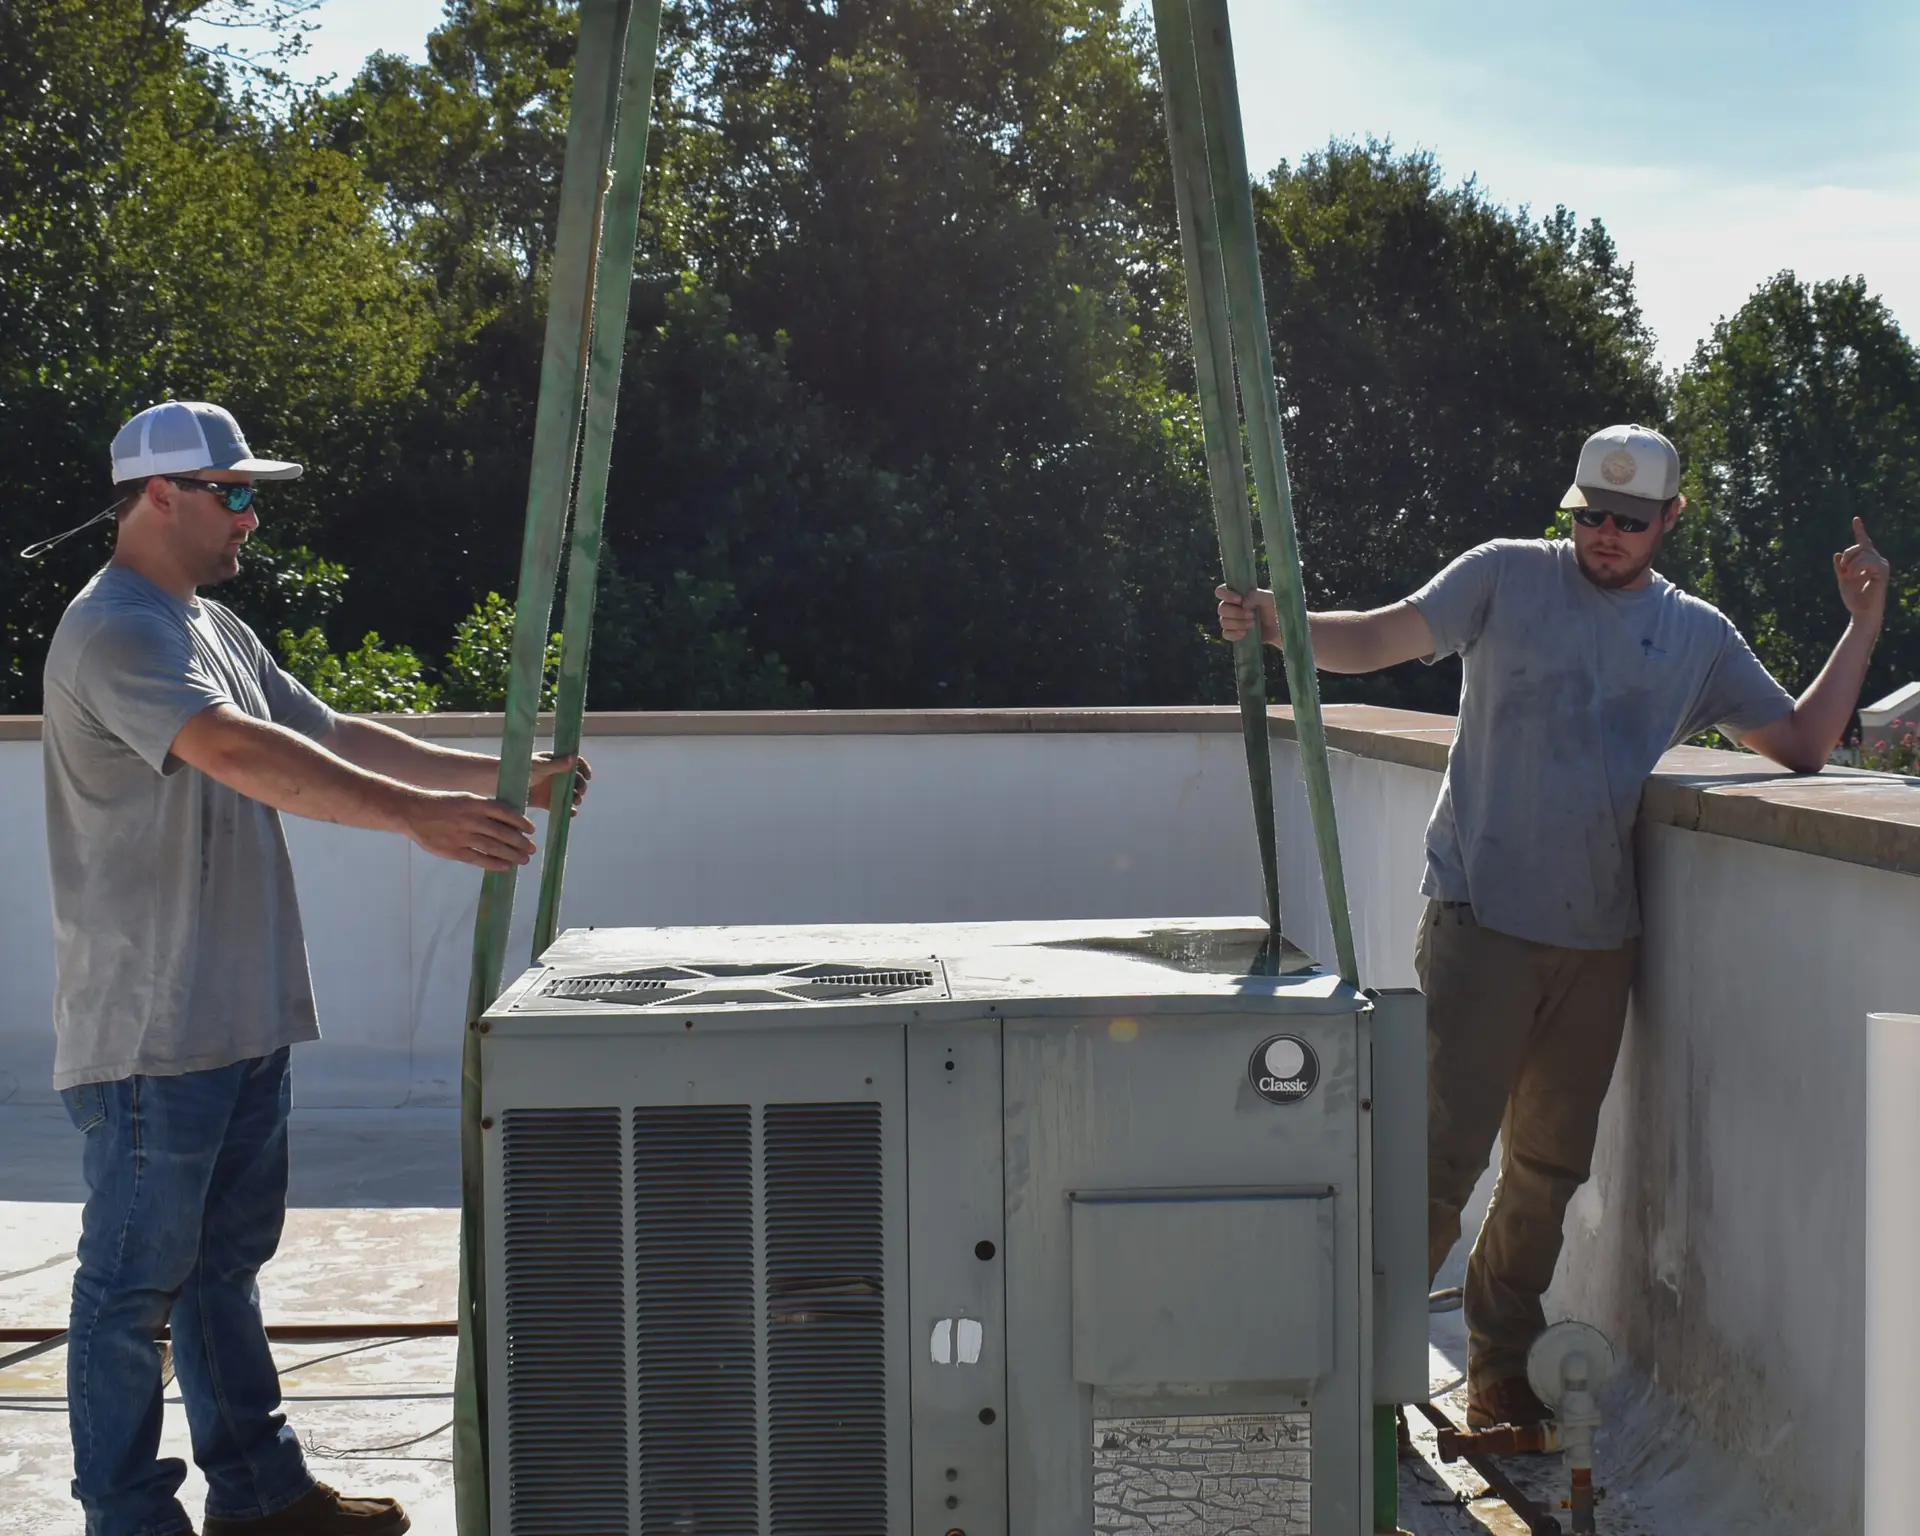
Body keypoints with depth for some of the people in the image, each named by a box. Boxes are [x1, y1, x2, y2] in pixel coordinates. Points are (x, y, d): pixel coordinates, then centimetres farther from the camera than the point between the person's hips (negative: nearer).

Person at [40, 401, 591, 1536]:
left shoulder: (216, 629, 17)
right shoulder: (116, 633, -16)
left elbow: (331, 736, 18)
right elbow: (236, 751, -30)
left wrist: (495, 778, 9)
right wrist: (415, 816, -37)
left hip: (244, 1019, 10)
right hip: (152, 1027, -10)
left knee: (226, 1262, 18)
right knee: (135, 1282, 0)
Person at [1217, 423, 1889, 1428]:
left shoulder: (1698, 636, 12)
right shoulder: (1507, 578, 2)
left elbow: (1801, 743, 14)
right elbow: (1378, 639, -4)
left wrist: (1864, 626, 5)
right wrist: (1274, 625, -22)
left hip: (1599, 939, 4)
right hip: (1483, 920, -4)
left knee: (1551, 1166, 11)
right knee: (1444, 1150, -10)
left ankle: (1501, 1367, 27)